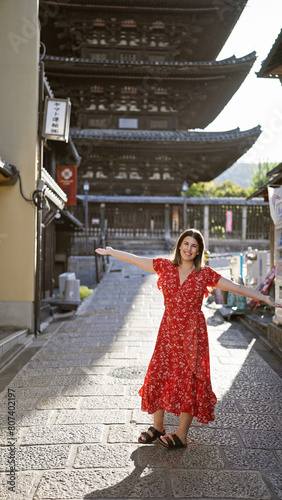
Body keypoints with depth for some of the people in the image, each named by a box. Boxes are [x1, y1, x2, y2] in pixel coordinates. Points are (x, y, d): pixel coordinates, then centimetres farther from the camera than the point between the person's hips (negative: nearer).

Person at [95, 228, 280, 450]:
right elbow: (135, 259, 9)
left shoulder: (205, 274, -3)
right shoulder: (165, 267, 2)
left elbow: (238, 287, 0)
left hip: (193, 332, -2)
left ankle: (181, 435, 11)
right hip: (168, 330, 2)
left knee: (189, 379, 0)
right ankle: (157, 427, 22)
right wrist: (110, 251, 14)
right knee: (159, 375, 3)